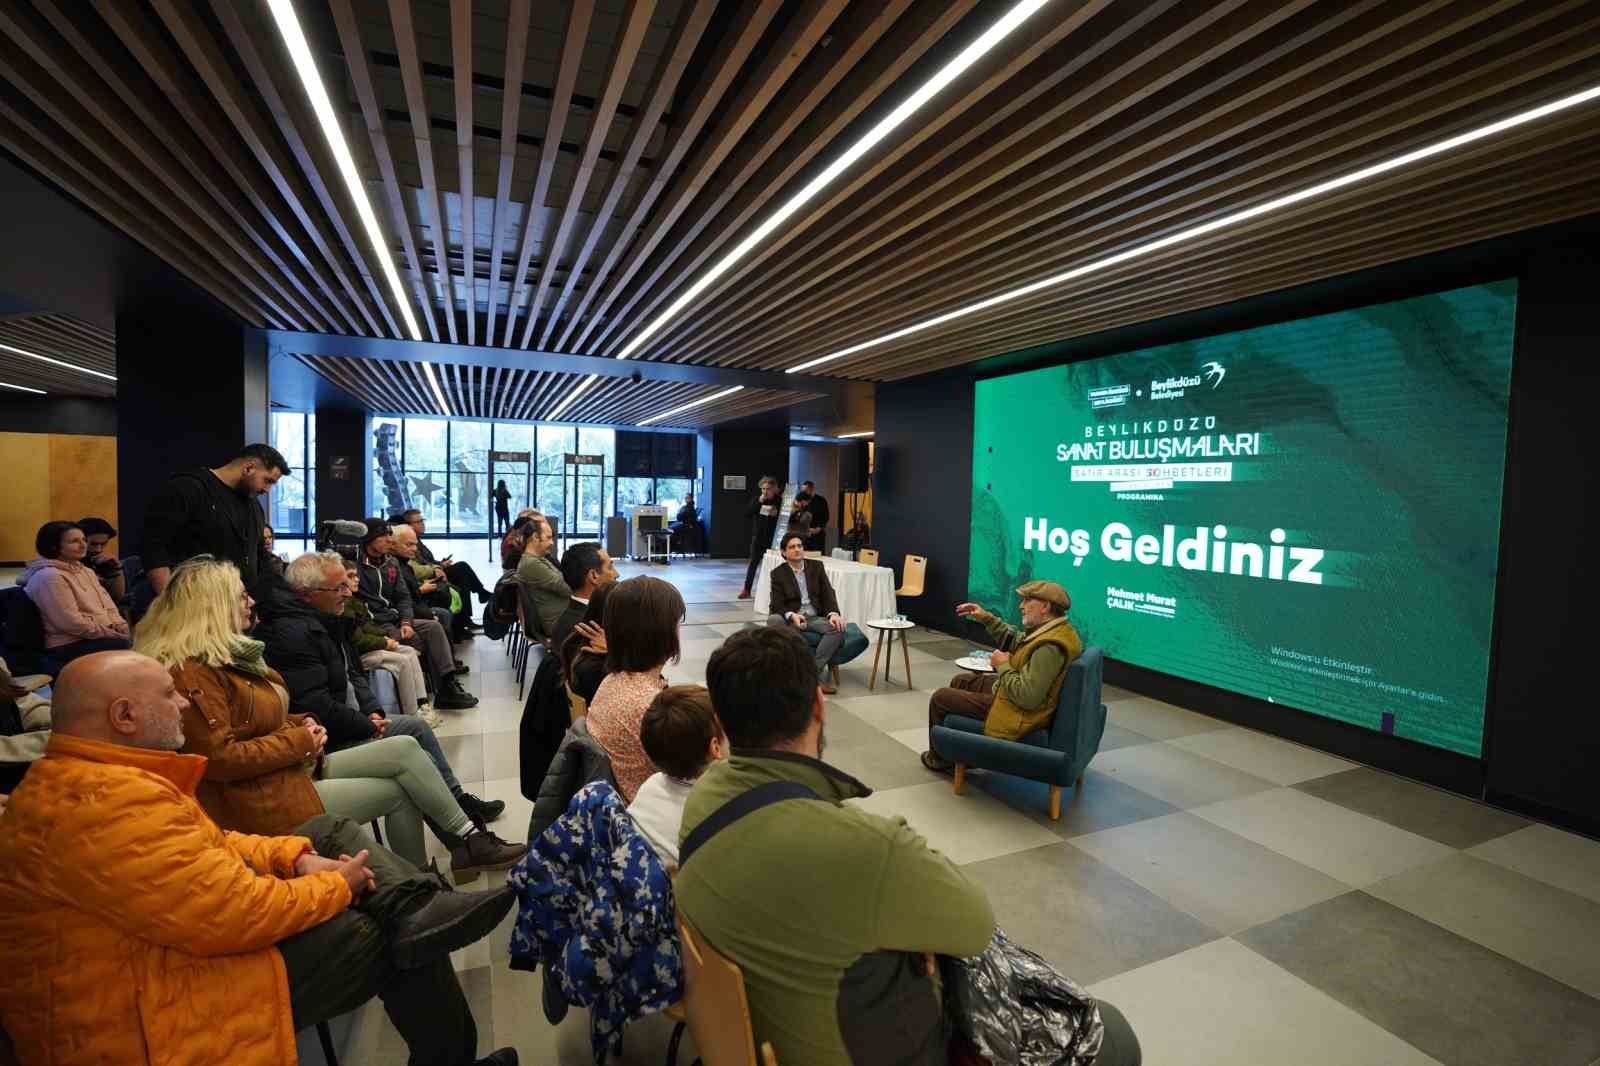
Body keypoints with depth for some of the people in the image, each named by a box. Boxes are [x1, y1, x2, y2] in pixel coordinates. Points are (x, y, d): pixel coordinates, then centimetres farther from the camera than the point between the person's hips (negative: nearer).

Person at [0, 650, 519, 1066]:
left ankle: (417, 908, -13)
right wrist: (336, 886, -13)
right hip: (148, 1018, -11)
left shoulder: (76, 778, 7)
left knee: (329, 831, 6)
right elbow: (237, 914, -30)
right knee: (380, 933, -7)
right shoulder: (113, 802, -30)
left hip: (151, 952, 11)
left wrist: (296, 858, -3)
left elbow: (206, 846, 11)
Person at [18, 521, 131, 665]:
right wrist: (115, 635, -17)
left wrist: (122, 627, -7)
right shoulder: (49, 577, -13)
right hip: (68, 646, -8)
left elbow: (108, 606, 12)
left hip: (103, 635, 8)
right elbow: (72, 623, -19)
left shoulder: (85, 571, 15)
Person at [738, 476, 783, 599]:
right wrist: (759, 502, -14)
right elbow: (746, 514, -6)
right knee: (753, 562, 3)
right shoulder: (757, 499, 3)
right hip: (758, 536, 2)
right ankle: (746, 590, 8)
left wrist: (777, 514, -20)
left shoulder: (780, 501, -3)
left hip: (773, 537, -2)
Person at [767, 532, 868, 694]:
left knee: (838, 628, -28)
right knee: (773, 620, -35)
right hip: (791, 618, -2)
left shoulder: (817, 566, 9)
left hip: (815, 618, 2)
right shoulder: (778, 573, 2)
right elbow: (777, 605, -5)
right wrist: (792, 616, -27)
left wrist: (834, 613, -17)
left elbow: (828, 593, 4)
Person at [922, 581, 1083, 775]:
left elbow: (1026, 697, -35)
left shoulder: (1050, 646, -33)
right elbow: (1014, 641, 14)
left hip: (1017, 712, -10)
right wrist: (987, 618, 5)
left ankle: (940, 758, 27)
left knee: (940, 698, 3)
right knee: (960, 682, 25)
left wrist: (1003, 665, -21)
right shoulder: (1054, 628, -2)